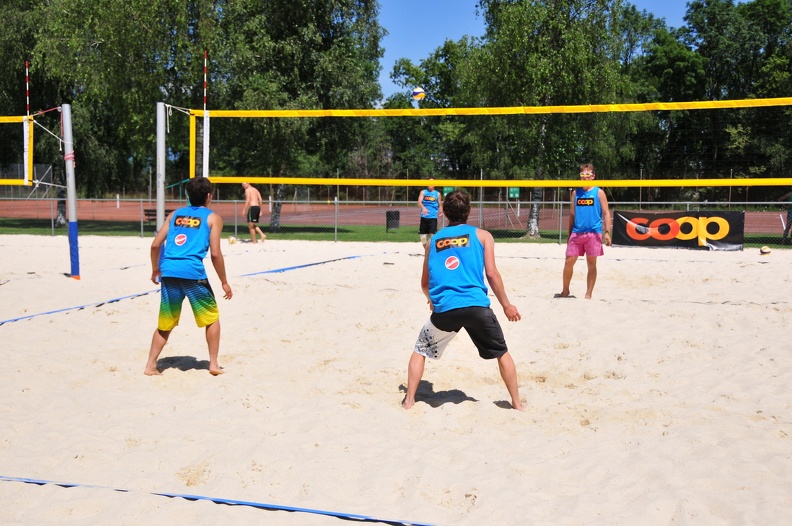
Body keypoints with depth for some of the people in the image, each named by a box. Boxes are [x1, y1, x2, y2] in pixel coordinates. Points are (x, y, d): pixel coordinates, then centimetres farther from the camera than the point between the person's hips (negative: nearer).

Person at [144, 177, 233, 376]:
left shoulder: (175, 214, 19)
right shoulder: (213, 218, 7)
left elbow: (155, 244, 13)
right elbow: (215, 253, -2)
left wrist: (155, 270, 28)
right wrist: (224, 282, 6)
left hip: (169, 272, 4)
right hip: (193, 273, -4)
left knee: (165, 324, 17)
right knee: (212, 319, 14)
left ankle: (150, 365, 16)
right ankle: (213, 364, 13)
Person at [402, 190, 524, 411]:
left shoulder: (434, 240, 19)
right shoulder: (482, 235, 12)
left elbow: (425, 283, 24)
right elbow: (492, 273, 2)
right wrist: (506, 305, 11)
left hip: (444, 308, 1)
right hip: (477, 306, -1)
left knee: (420, 351, 23)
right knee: (502, 353, 19)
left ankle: (409, 401, 18)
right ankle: (517, 404, 21)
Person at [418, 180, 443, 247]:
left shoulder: (437, 194, 8)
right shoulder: (423, 192, 5)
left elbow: (440, 205, 14)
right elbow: (419, 202, -9)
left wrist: (441, 211, -9)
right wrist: (423, 208, -31)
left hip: (433, 217, -1)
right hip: (424, 217, 1)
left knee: (432, 235, -13)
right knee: (423, 236, 7)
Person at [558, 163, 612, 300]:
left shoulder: (599, 192, 1)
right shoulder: (576, 193, 11)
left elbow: (606, 213, -2)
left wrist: (607, 232, -12)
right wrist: (569, 234, 15)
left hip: (593, 233, -3)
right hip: (577, 233, 3)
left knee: (591, 264, 3)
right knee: (569, 261, 1)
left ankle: (588, 294, 11)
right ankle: (565, 291, 18)